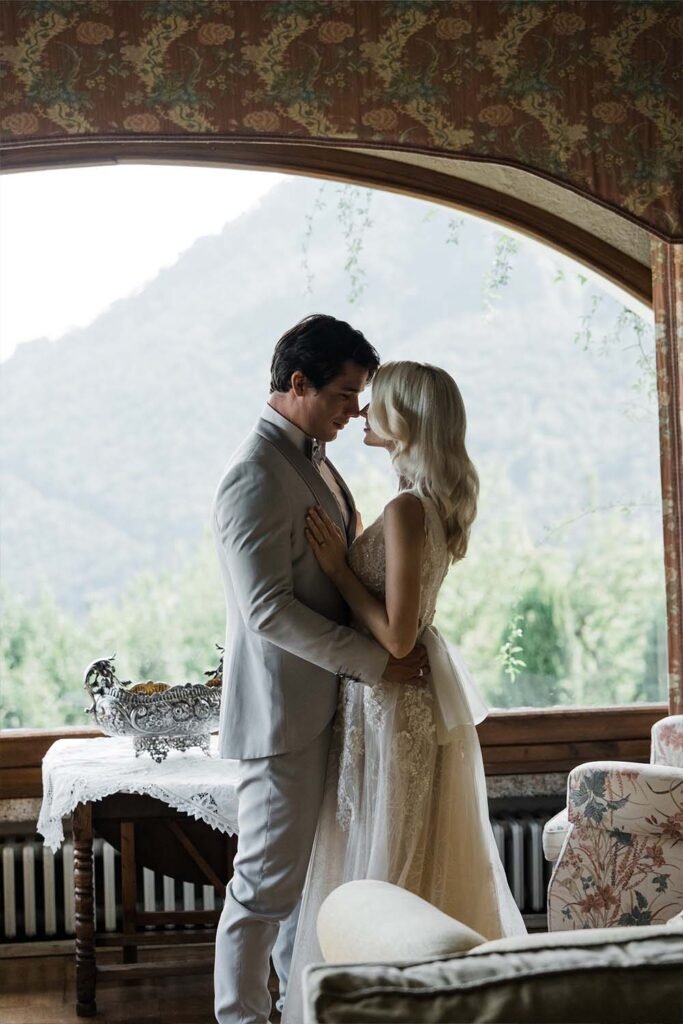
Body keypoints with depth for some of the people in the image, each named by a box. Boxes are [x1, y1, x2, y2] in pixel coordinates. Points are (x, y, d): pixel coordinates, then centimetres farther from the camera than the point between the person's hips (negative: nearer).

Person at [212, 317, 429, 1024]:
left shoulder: (312, 460, 11)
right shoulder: (256, 476, -20)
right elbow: (269, 610, -25)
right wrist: (374, 662, -21)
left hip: (320, 705, 10)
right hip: (282, 712, -10)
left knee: (309, 868, 19)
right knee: (269, 880, -1)